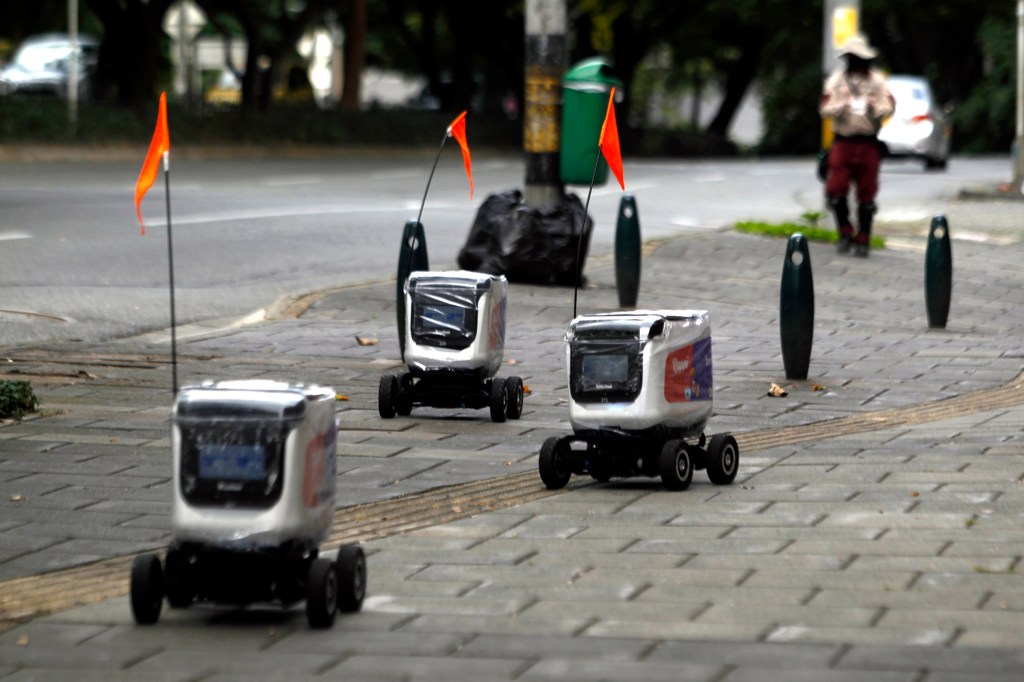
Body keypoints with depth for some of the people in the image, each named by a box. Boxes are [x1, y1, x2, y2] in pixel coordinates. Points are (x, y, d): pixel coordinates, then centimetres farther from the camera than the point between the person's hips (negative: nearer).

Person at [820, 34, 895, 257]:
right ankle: (845, 233, 10)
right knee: (836, 190, -8)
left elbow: (889, 107, 3)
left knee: (866, 195, 1)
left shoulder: (876, 80, 8)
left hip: (868, 143, 0)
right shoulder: (836, 79, 6)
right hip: (843, 141, 0)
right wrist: (840, 107, -21)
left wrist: (875, 108, -18)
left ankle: (863, 240, 10)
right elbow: (825, 107, -1)